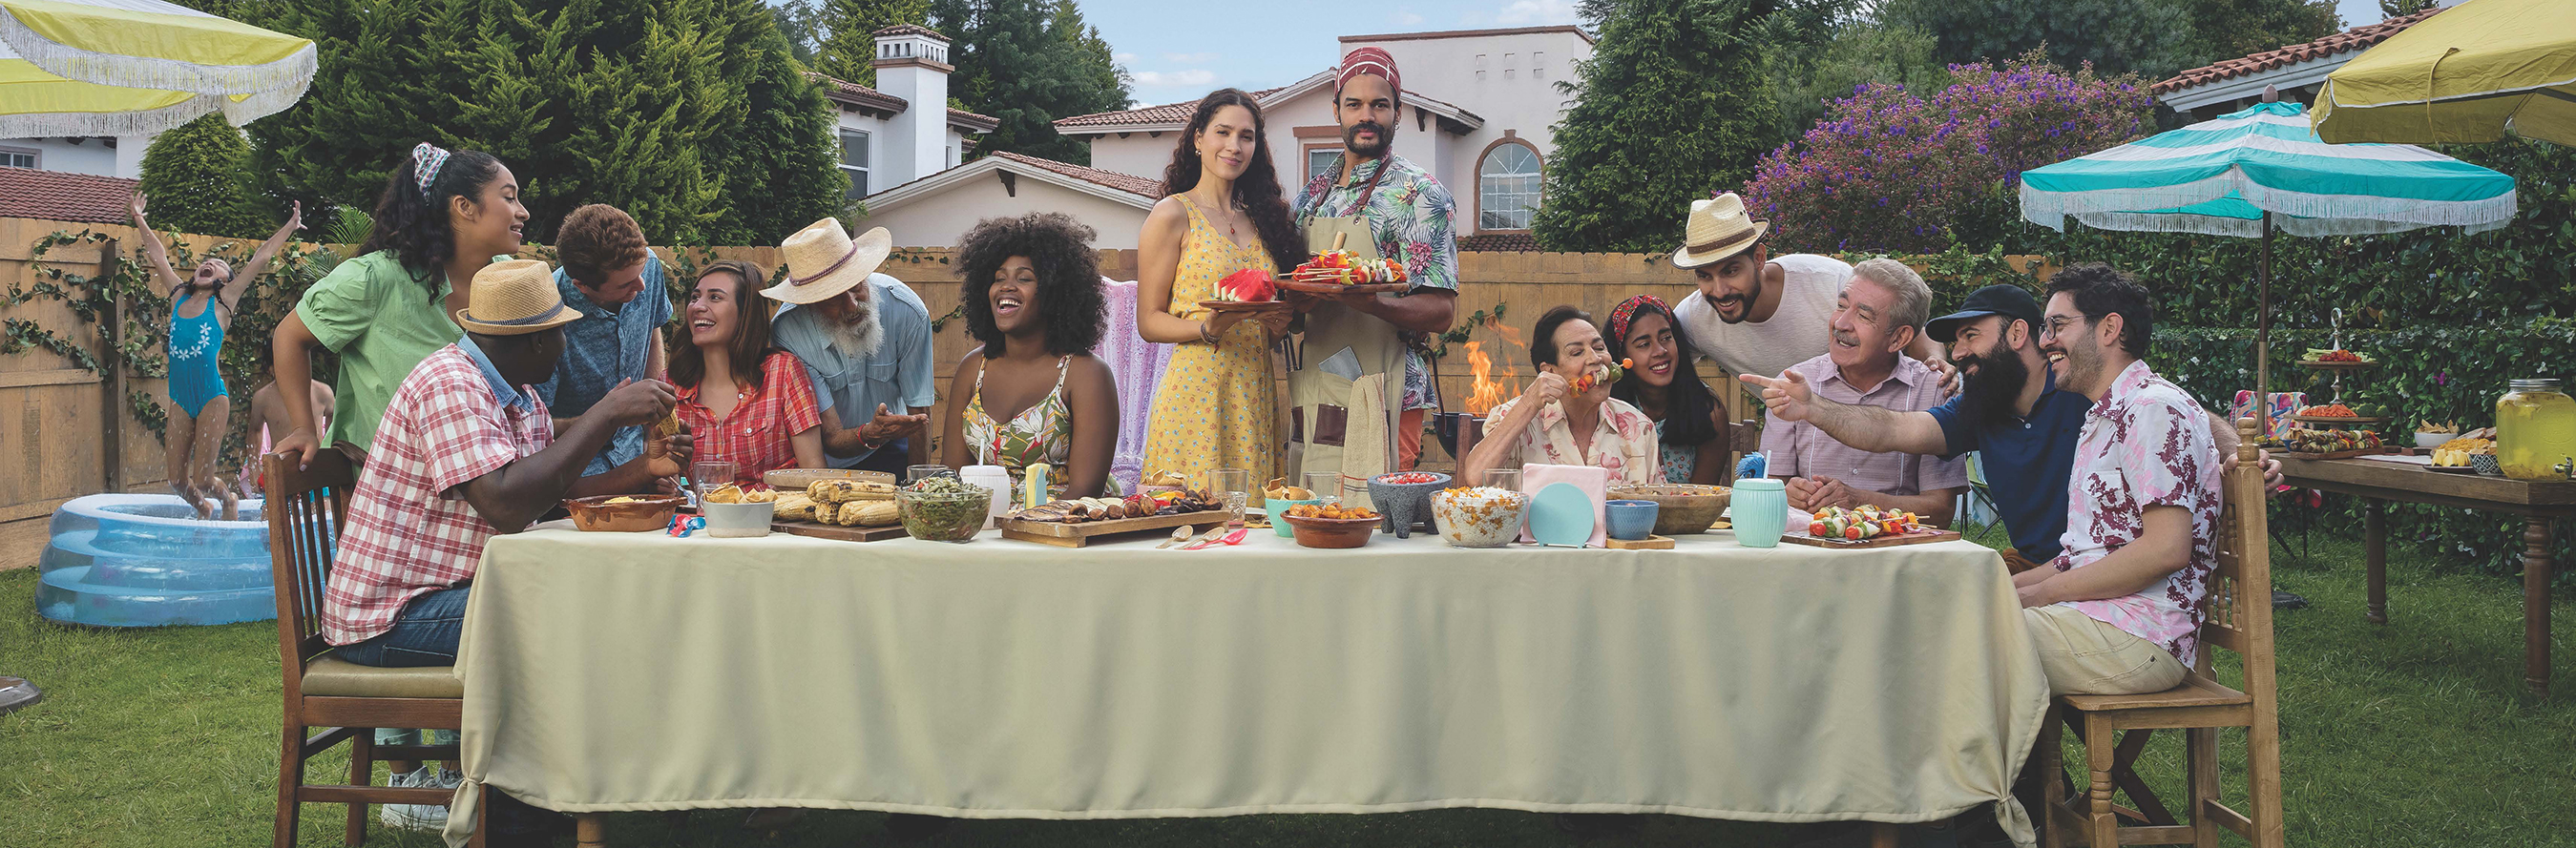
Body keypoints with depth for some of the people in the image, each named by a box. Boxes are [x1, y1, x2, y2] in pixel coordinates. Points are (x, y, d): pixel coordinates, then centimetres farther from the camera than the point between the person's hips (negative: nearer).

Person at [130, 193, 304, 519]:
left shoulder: (222, 302, 1)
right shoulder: (179, 296, 11)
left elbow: (261, 258, 1)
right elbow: (157, 254, 22)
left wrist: (290, 226, 3)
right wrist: (138, 219, 30)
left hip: (212, 399, -4)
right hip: (180, 399, 4)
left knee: (202, 479, -5)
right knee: (178, 480, 4)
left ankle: (229, 501, 26)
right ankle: (202, 511, 33)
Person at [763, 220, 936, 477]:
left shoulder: (907, 311, -20)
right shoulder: (788, 330, -23)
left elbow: (919, 418, -13)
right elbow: (832, 439, -21)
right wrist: (869, 434, -42)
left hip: (890, 452, 1)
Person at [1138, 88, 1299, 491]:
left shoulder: (1258, 218, 16)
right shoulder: (1172, 215, -1)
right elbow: (1148, 322, -4)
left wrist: (1277, 325, -1)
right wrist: (1209, 328, -21)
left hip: (1257, 394, 6)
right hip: (1196, 392, -5)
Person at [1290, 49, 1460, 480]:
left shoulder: (1418, 194, -3)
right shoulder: (1312, 194, 15)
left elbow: (1441, 311, -9)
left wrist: (1366, 300, -26)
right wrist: (1291, 304, -3)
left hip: (1379, 406, -6)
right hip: (1308, 397, 6)